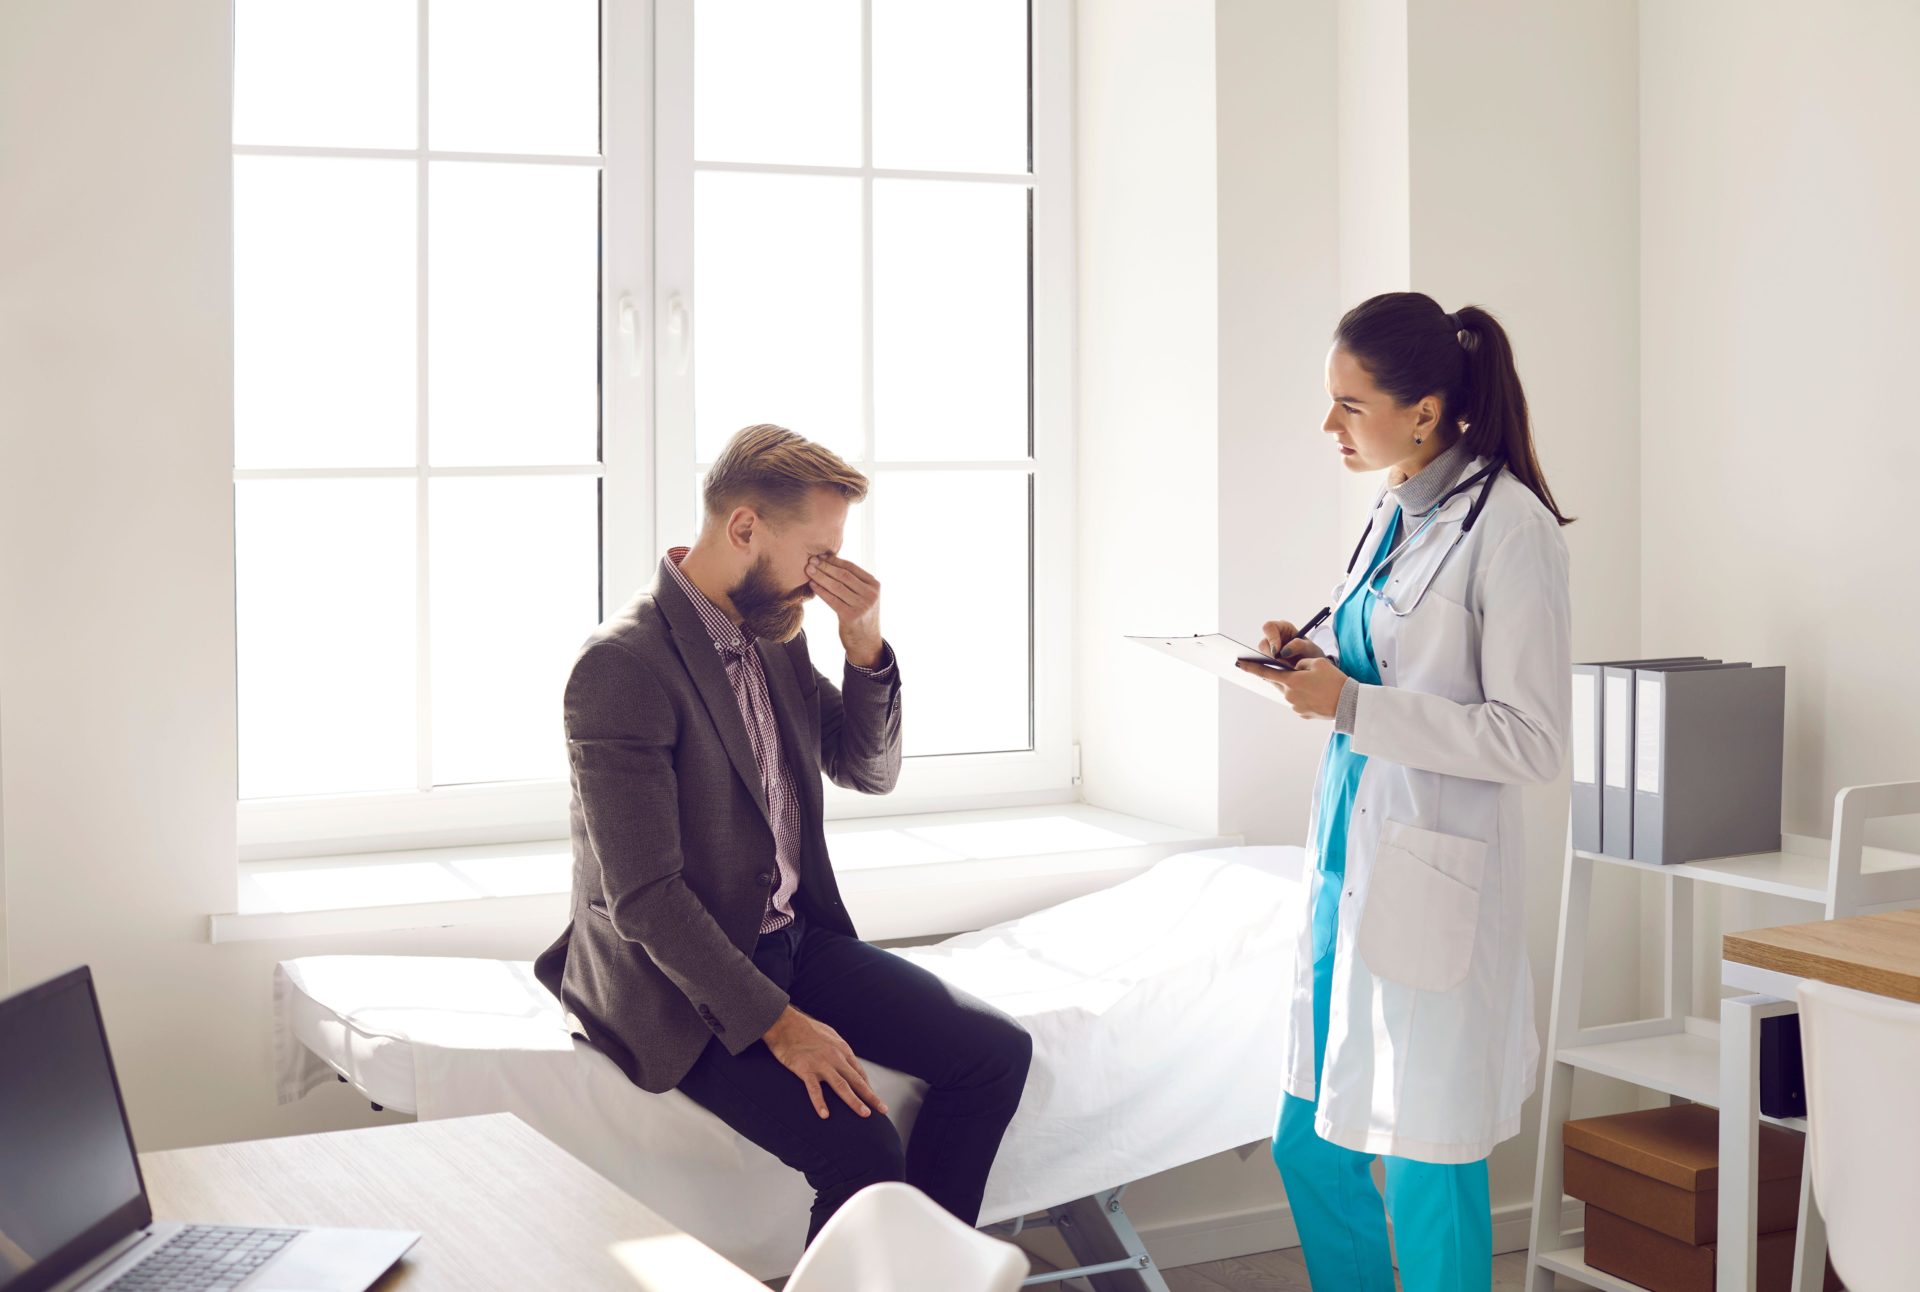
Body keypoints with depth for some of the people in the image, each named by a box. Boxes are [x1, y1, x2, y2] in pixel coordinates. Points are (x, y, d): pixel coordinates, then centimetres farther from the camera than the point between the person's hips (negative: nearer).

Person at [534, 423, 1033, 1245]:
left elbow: (870, 771, 11)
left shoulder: (777, 635, 5)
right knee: (860, 1147, -25)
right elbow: (643, 898, -23)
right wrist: (778, 1024, -24)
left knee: (996, 1052, -3)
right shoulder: (622, 667, -21)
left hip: (794, 936, 8)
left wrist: (865, 646, -7)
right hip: (680, 984, -8)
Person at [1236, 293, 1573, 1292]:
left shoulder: (1510, 527, -14)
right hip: (1350, 856, 8)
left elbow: (1530, 741, -17)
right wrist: (1313, 657, 4)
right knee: (1308, 1146, 15)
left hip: (1431, 880, -8)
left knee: (1427, 1170, 3)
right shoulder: (1394, 513, 11)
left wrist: (1351, 704, -19)